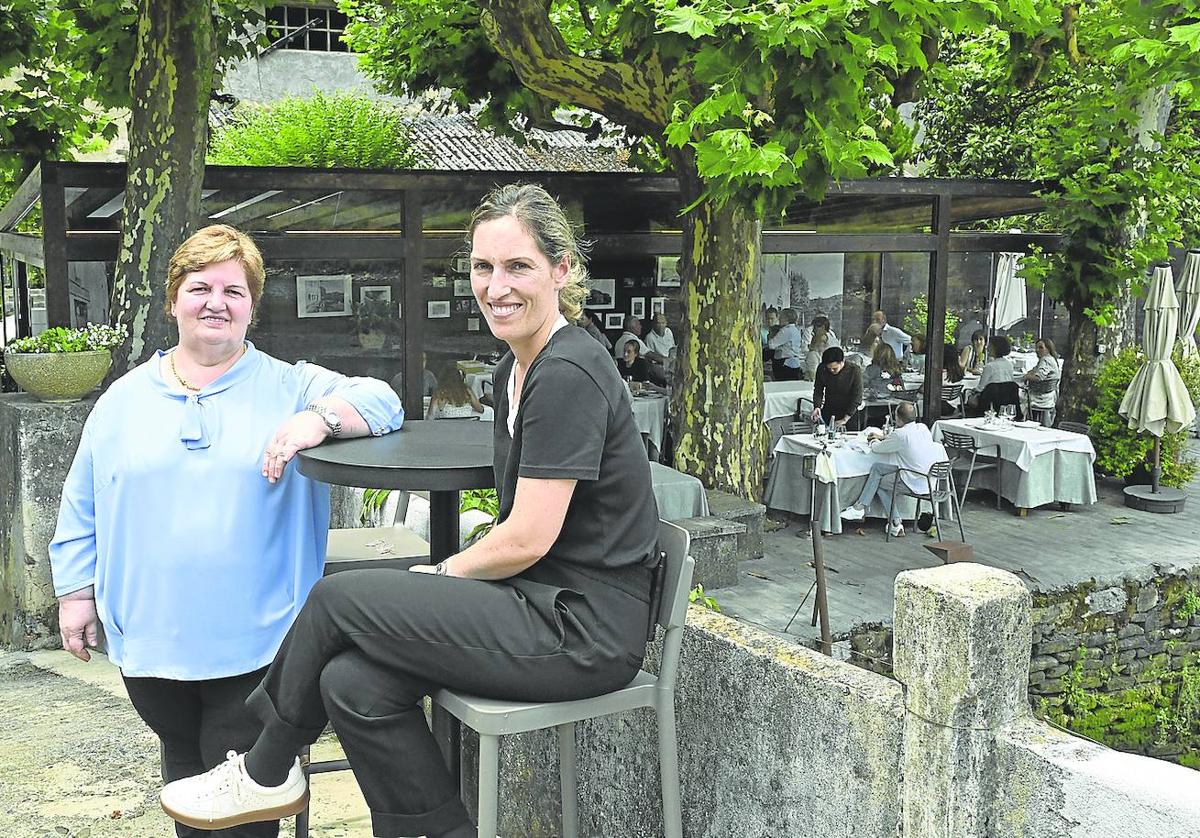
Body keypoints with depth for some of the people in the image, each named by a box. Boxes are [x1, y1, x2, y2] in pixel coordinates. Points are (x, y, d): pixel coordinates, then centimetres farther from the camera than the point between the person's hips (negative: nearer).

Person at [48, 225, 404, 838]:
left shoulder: (291, 388, 1)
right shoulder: (122, 400, 9)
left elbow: (378, 400, -10)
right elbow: (82, 508, 13)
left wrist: (318, 418, -27)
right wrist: (76, 592, 8)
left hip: (252, 643, -3)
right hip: (149, 640, 3)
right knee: (183, 771, 20)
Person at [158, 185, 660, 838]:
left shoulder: (569, 375, -17)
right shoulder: (516, 369, 13)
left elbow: (528, 539, -18)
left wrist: (443, 573, -1)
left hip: (584, 627, -8)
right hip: (545, 606, 9)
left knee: (338, 600, -10)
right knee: (354, 682, -9)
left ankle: (266, 773, 13)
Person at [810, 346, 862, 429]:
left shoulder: (854, 371, -19)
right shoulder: (822, 369, -11)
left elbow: (857, 398, -17)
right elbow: (818, 391, 0)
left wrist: (845, 419, -21)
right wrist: (817, 407, -20)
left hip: (849, 414, -2)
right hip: (827, 414, 2)